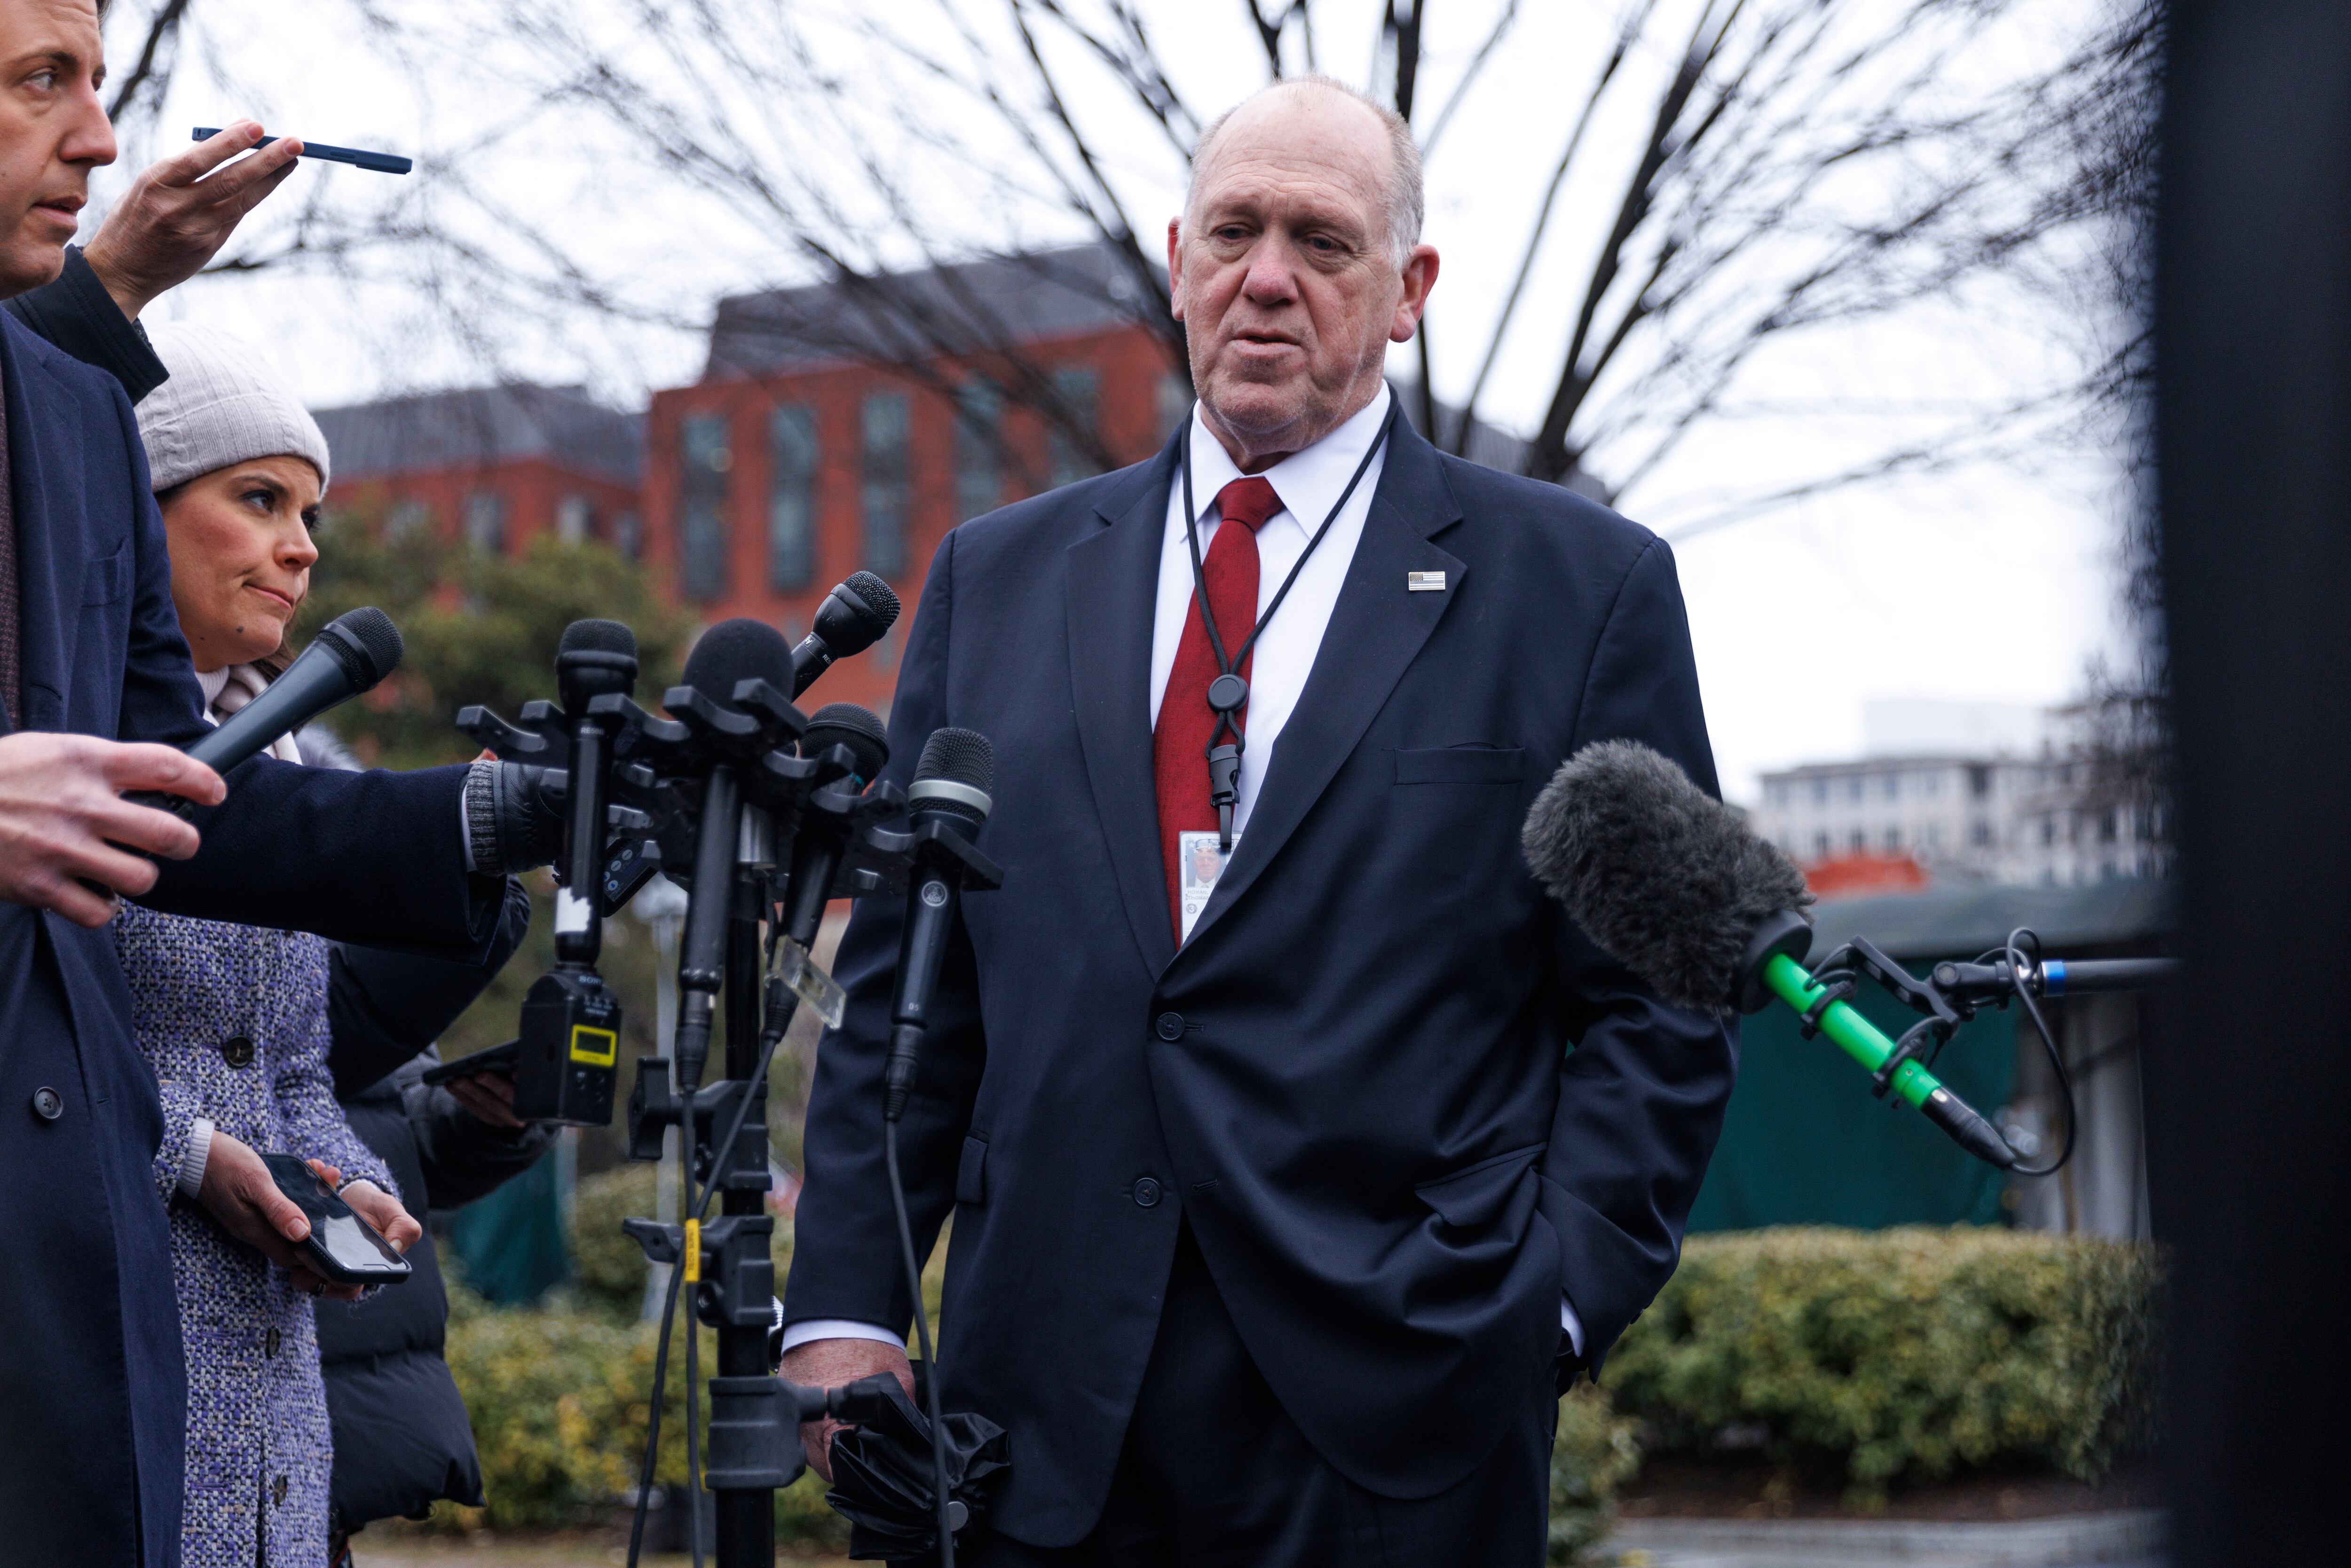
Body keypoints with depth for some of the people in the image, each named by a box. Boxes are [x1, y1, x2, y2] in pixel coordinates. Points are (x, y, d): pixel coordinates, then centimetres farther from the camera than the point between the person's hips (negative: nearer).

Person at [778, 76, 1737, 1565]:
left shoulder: (1582, 586, 4)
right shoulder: (998, 577, 13)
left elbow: (1657, 1009, 2)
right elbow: (901, 979, 12)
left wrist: (1547, 1313, -9)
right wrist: (846, 1304, 3)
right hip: (1044, 1404, 3)